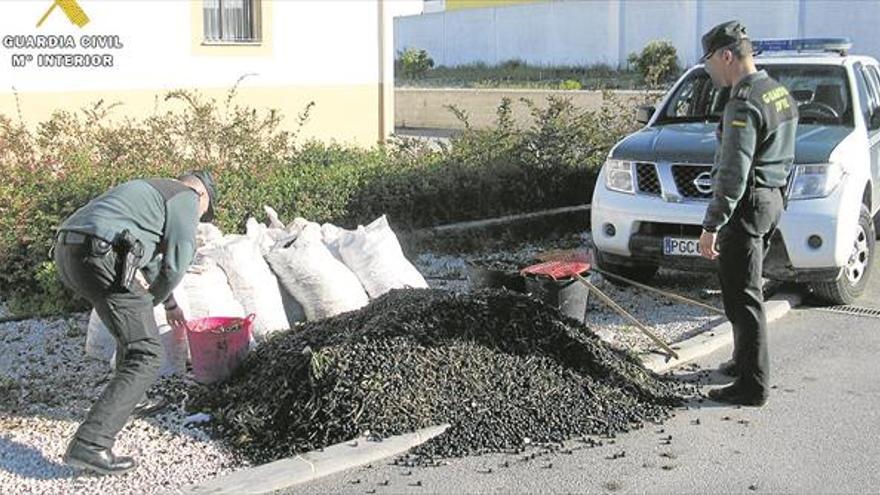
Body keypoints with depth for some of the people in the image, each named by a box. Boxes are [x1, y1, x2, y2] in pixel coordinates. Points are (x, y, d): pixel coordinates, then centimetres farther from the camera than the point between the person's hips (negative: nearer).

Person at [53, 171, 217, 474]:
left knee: (134, 327, 32)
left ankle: (131, 398, 47)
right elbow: (175, 264, -2)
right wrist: (152, 301, 16)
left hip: (67, 254, 10)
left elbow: (151, 261, 45)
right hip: (101, 258, -10)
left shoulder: (152, 191, 33)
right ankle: (89, 446, -14)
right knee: (146, 356, -6)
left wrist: (170, 305, 54)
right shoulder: (186, 198, 5)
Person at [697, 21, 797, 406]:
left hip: (747, 204, -10)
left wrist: (711, 226, -21)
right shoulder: (780, 93, 12)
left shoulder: (744, 105, -20)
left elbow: (733, 174, -23)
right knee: (747, 290, 21)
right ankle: (744, 361, 34)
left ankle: (753, 385, 0)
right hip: (772, 199, 10)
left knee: (743, 296, -5)